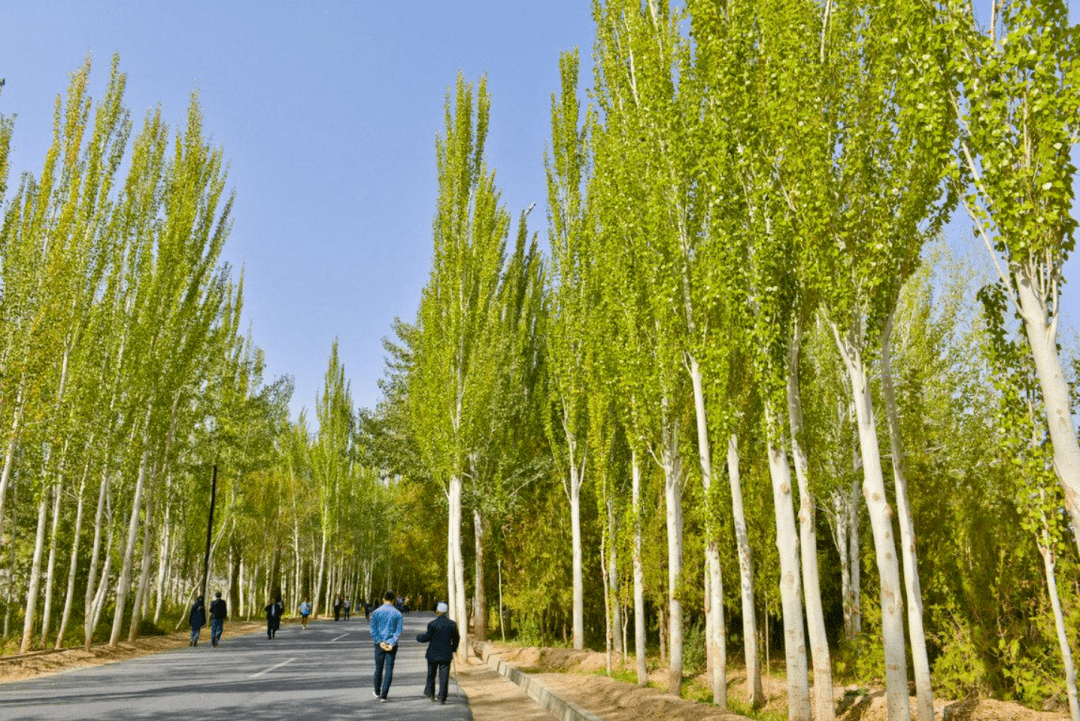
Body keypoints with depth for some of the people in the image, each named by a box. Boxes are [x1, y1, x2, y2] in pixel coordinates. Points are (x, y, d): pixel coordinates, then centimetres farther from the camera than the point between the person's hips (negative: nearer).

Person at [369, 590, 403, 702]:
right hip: (392, 645, -1)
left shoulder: (376, 612, -1)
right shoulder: (397, 613, -1)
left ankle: (377, 692, 31)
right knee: (389, 670, 2)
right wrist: (392, 643, -11)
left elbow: (373, 629, -5)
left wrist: (380, 642, -7)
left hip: (379, 644, 1)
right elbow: (399, 630, -8)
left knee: (378, 668, 16)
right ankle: (383, 695, -4)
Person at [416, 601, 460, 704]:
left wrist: (419, 637, 14)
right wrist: (453, 649, 24)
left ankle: (430, 694, 23)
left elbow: (427, 637, -7)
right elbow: (456, 638, 7)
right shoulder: (452, 624, -2)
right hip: (446, 654, 2)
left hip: (433, 654, -2)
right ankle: (442, 698, 3)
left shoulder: (432, 624, -13)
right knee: (444, 677, 5)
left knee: (431, 675, 17)